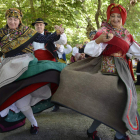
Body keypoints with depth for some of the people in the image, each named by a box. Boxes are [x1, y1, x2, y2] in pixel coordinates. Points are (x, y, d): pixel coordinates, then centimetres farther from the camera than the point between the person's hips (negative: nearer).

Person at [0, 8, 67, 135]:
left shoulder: (27, 31, 5)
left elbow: (45, 39, 4)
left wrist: (57, 33, -9)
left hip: (28, 63, 0)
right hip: (10, 67, 0)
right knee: (20, 100, -5)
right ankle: (33, 123, 18)